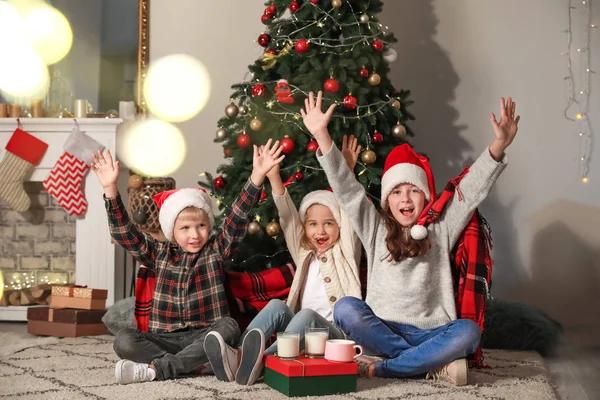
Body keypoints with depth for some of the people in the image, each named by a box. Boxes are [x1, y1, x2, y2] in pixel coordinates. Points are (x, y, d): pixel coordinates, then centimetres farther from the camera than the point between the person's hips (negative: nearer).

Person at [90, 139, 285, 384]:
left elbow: (237, 219, -6)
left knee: (229, 327, -32)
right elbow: (124, 232, 2)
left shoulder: (216, 250, 6)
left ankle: (154, 369, -31)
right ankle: (193, 365, -32)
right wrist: (111, 189, -10)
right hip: (165, 339, 1)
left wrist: (257, 176, -18)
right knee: (124, 341, -22)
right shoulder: (159, 254, 9)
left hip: (205, 336, -1)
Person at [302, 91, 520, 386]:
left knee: (468, 331, -30)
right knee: (345, 309, -29)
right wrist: (321, 135, -12)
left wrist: (498, 146, -14)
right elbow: (346, 190, 0)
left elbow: (472, 191, 1)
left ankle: (379, 368, -28)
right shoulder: (376, 230, 10)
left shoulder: (441, 231, 11)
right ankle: (432, 365, -28)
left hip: (430, 334, 0)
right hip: (382, 330, 0)